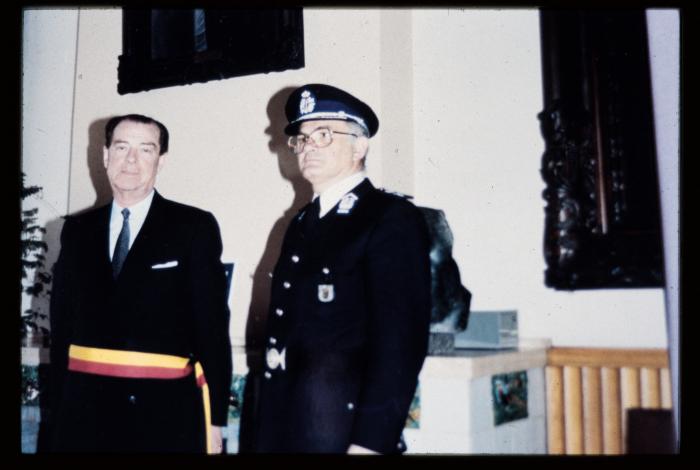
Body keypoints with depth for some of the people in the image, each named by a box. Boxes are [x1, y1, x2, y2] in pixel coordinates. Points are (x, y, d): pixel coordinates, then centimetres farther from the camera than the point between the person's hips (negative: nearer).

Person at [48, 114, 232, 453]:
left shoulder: (195, 227, -1)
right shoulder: (77, 231, 11)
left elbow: (212, 324, -3)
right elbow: (62, 325, 12)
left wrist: (215, 417, -6)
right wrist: (58, 410, 9)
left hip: (166, 412, -3)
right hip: (85, 411, 3)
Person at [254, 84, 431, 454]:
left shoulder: (393, 219, -10)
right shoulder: (301, 225, 12)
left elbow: (401, 341, -18)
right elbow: (282, 334, 12)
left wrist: (369, 443, -21)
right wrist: (266, 435, 10)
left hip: (344, 435, -6)